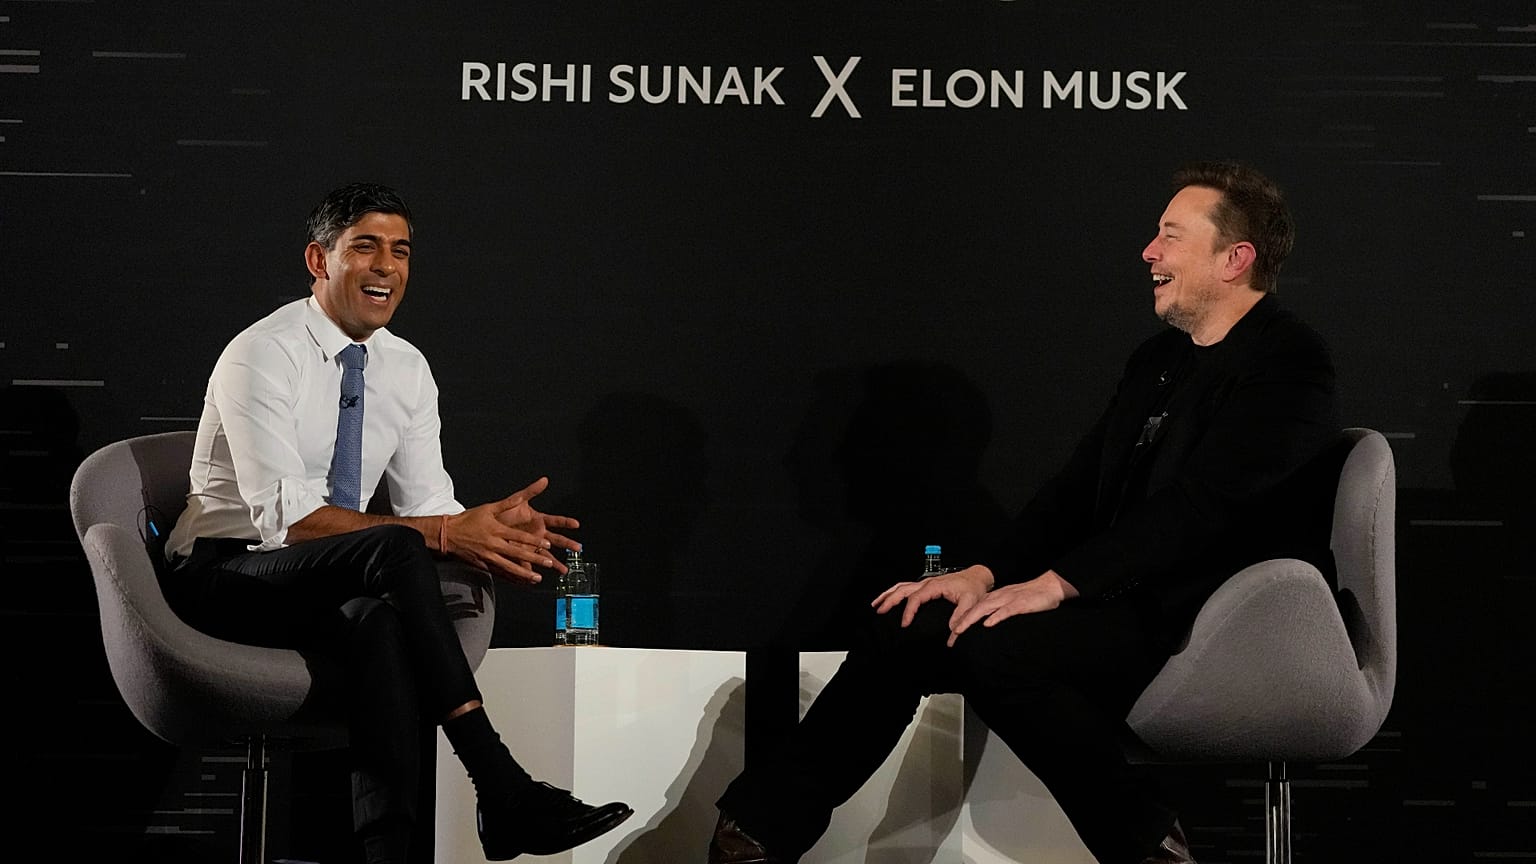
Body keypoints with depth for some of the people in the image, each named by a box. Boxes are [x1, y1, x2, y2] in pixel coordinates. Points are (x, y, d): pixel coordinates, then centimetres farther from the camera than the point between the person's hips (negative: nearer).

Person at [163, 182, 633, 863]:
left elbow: (428, 502, 4)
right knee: (395, 547, -35)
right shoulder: (261, 357, -15)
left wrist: (488, 533, -21)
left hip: (335, 586, 5)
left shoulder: (407, 368, 6)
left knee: (382, 624, -36)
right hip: (224, 574, -5)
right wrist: (441, 535, -31)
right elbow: (285, 517, -25)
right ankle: (501, 792, -37)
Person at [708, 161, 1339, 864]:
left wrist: (1054, 583, -23)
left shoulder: (1289, 361, -9)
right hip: (1124, 601, 9)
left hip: (1205, 624, -9)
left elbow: (1200, 502, -21)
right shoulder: (1158, 358, 19)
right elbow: (1079, 487, 13)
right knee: (905, 626, -5)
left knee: (994, 645, -29)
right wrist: (985, 574, -3)